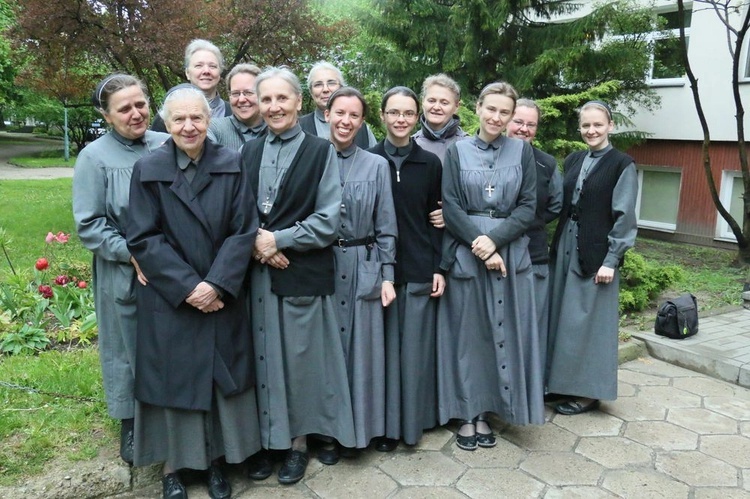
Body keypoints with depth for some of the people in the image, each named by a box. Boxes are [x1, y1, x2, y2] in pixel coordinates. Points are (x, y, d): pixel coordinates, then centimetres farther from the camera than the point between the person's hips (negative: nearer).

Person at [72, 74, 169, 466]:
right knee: (129, 349, 12)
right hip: (124, 275, -3)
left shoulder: (166, 145, 1)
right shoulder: (95, 157, -8)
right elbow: (88, 224, -8)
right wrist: (131, 254, -17)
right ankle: (131, 426, 30)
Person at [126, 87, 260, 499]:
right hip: (169, 301, -1)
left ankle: (215, 459, 28)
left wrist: (216, 284, -15)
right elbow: (142, 238, -7)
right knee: (173, 379, 8)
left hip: (223, 297, 1)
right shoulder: (148, 170, -3)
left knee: (221, 379, 10)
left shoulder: (230, 166, -1)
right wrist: (187, 287, -15)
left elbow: (243, 231, -5)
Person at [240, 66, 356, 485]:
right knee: (261, 358, 10)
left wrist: (276, 240, -13)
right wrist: (255, 244, -9)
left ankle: (298, 442, 25)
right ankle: (265, 439, 27)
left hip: (303, 274, -3)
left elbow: (328, 223, -8)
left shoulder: (320, 151, -2)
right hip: (256, 273, 4)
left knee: (299, 358, 7)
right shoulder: (249, 151, 10)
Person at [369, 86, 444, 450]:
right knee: (384, 345, 5)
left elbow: (435, 219, 6)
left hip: (419, 269, 1)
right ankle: (386, 424, 18)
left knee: (415, 346, 6)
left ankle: (413, 420, 22)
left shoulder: (430, 163, 5)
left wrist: (438, 268, 0)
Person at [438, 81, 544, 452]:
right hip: (465, 253, -1)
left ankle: (486, 412, 20)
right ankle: (466, 414, 18)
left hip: (510, 252, 1)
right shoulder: (458, 151, 4)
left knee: (502, 332, 5)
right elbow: (450, 205, -4)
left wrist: (495, 239, -14)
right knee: (466, 332, 5)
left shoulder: (522, 151, 6)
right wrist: (478, 243, -15)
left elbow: (528, 206, 0)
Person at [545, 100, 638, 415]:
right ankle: (562, 381, 26)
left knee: (587, 320, 1)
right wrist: (558, 246, 7)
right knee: (562, 316, 12)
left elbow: (624, 216, -10)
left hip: (596, 253, -6)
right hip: (565, 248, 6)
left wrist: (611, 259, -14)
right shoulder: (573, 161, 11)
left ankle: (588, 391, 14)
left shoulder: (622, 164, -6)